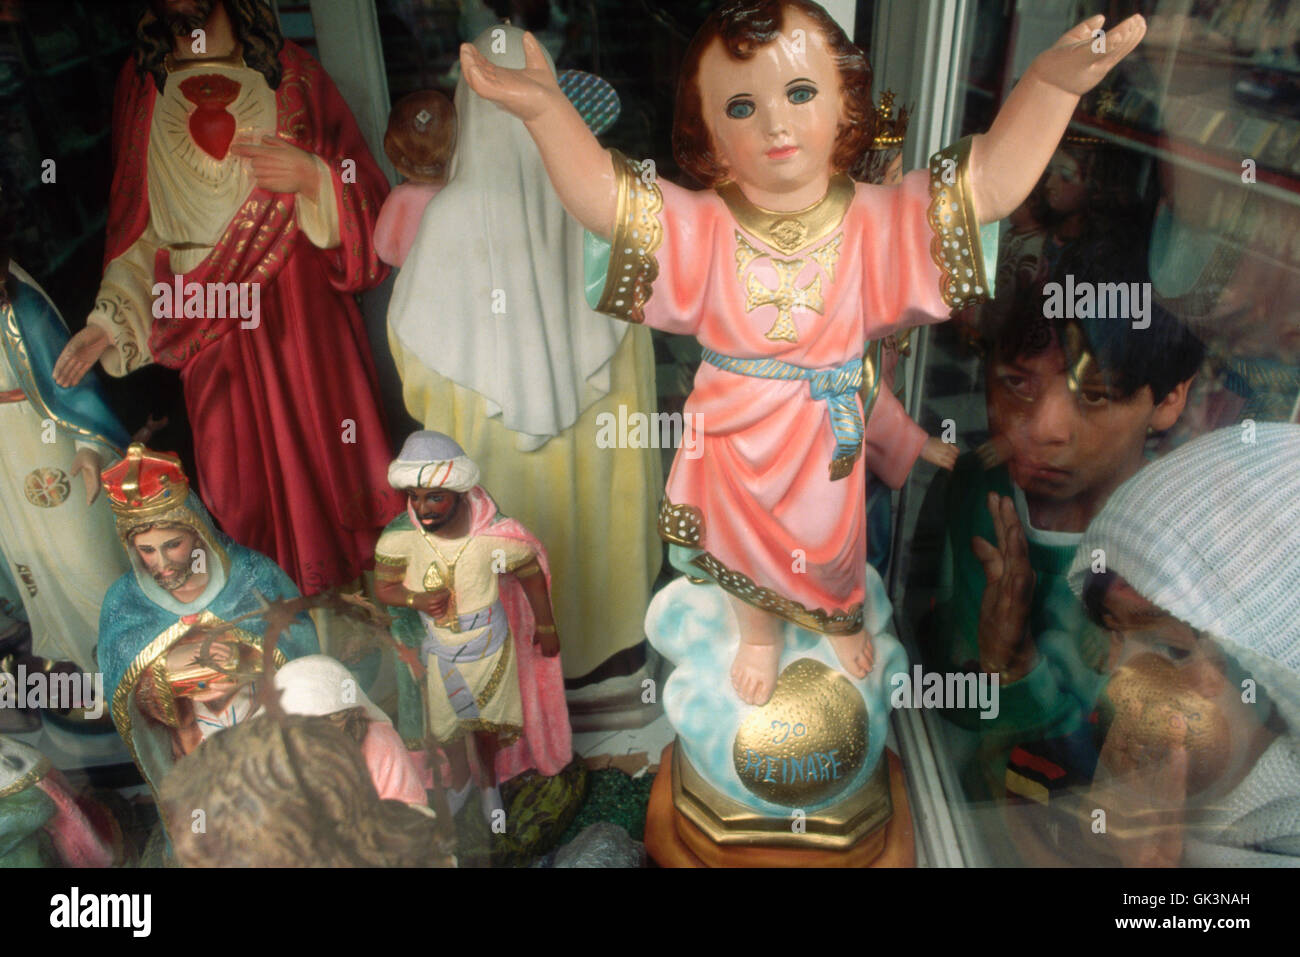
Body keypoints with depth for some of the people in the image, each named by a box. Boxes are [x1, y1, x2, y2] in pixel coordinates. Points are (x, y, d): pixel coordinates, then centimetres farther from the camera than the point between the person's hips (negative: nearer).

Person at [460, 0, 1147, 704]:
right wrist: (546, 110, -45)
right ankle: (758, 634, 60)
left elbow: (990, 182, -23)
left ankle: (844, 622, 65)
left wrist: (1049, 82, -38)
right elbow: (602, 197, -29)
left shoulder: (873, 220, -15)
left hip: (829, 435, 1)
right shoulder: (703, 227, -17)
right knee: (747, 546, 25)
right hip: (735, 437, 0)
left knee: (835, 542, 27)